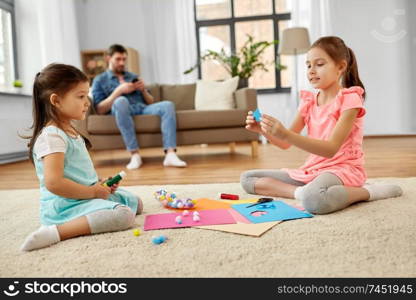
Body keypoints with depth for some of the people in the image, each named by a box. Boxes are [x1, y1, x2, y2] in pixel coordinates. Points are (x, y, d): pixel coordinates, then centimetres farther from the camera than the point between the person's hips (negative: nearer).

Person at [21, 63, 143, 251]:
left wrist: (98, 186, 6)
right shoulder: (52, 137, -17)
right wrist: (92, 192, -17)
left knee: (136, 203, 16)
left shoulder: (70, 132, 14)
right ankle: (55, 232, -25)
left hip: (84, 196, 10)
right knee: (124, 215, -29)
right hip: (64, 205, -10)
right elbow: (53, 183, -26)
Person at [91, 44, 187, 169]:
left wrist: (143, 90, 2)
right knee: (121, 101, -38)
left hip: (143, 109, 4)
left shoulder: (134, 77, 28)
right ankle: (135, 154, -37)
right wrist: (119, 90, -7)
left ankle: (170, 154, -38)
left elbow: (151, 103, 23)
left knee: (167, 105, -24)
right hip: (123, 110, -3)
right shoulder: (99, 80, 16)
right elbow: (100, 109, 0)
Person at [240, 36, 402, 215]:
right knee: (247, 179, 1)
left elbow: (331, 149, -24)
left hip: (342, 168, -7)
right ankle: (303, 192, -16)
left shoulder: (349, 99, -11)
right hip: (312, 170, 7)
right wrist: (263, 130, -17)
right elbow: (285, 144, 4)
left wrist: (285, 134, -35)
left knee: (313, 200, -43)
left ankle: (368, 191, -14)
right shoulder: (308, 100, 8)